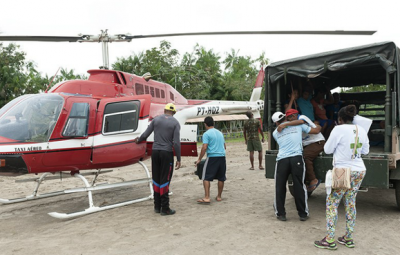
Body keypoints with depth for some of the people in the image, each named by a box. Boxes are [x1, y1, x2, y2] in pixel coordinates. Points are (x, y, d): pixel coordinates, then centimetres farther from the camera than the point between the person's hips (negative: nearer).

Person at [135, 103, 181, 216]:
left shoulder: (156, 119, 5)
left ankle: (157, 206, 20)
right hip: (167, 153, -3)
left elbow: (145, 135, 6)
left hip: (155, 151, 3)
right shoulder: (175, 123, -4)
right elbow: (176, 143, -11)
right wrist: (178, 159, -6)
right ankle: (165, 208, 6)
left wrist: (138, 140, 27)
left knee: (156, 180, 12)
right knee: (165, 181, 1)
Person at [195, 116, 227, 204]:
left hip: (212, 157, -6)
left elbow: (204, 148, -13)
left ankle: (207, 198, -8)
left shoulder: (206, 134, -5)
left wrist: (199, 159, -6)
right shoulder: (220, 133, 16)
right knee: (221, 178, 13)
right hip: (222, 157, 7)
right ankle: (219, 196, 23)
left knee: (206, 178, -2)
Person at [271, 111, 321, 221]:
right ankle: (303, 214, 17)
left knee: (280, 187, 11)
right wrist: (318, 126, 42)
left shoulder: (275, 132, 16)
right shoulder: (298, 125, 14)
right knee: (299, 187, 8)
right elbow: (315, 131, 20)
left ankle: (280, 214, 17)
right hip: (297, 158, 0)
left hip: (282, 159, 0)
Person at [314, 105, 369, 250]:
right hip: (360, 171, 7)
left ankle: (330, 240, 2)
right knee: (350, 203, 15)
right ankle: (348, 238, 22)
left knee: (332, 203, 1)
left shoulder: (339, 129, -13)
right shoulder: (361, 130, 6)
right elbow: (366, 151, 17)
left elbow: (327, 149, -8)